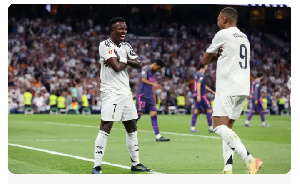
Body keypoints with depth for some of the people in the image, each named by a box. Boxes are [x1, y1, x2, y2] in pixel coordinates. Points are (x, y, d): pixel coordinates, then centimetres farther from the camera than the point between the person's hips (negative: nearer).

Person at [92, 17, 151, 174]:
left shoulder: (126, 46, 13)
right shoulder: (105, 45, -10)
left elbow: (139, 64, 3)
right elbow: (116, 67, -19)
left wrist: (122, 59, -10)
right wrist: (126, 61, 0)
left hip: (125, 92, 8)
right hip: (111, 92, -8)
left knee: (132, 128, 13)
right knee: (105, 128, -13)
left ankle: (135, 163, 24)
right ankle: (97, 167, -12)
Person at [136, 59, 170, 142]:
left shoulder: (153, 72, 18)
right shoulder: (145, 69, -8)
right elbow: (143, 79, -24)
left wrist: (154, 95, 24)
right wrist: (153, 84, -36)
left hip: (150, 97, 8)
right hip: (142, 96, -8)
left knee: (154, 115, 0)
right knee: (139, 114, -5)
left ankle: (158, 136, -3)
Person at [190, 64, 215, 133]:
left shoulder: (197, 73, 19)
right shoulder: (202, 74, -12)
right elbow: (198, 84, -23)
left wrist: (212, 91, 35)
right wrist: (199, 95, -29)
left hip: (196, 95, 9)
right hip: (201, 95, -9)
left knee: (196, 111, 7)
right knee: (209, 110, -1)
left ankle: (192, 128, 4)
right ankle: (210, 128, 0)